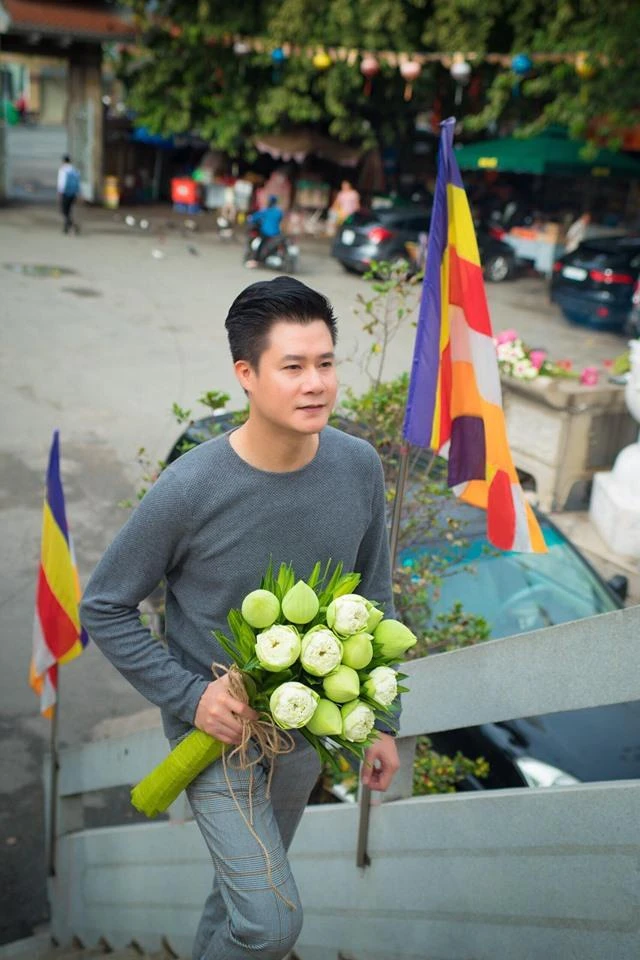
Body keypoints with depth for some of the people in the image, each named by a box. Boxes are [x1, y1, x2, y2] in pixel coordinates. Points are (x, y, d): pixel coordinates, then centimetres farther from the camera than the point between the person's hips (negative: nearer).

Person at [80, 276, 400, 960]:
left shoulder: (358, 467, -13)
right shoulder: (190, 490, -26)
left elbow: (373, 601, 1)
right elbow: (104, 608, -12)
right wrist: (188, 698, -19)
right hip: (213, 725, -4)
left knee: (245, 887, 26)